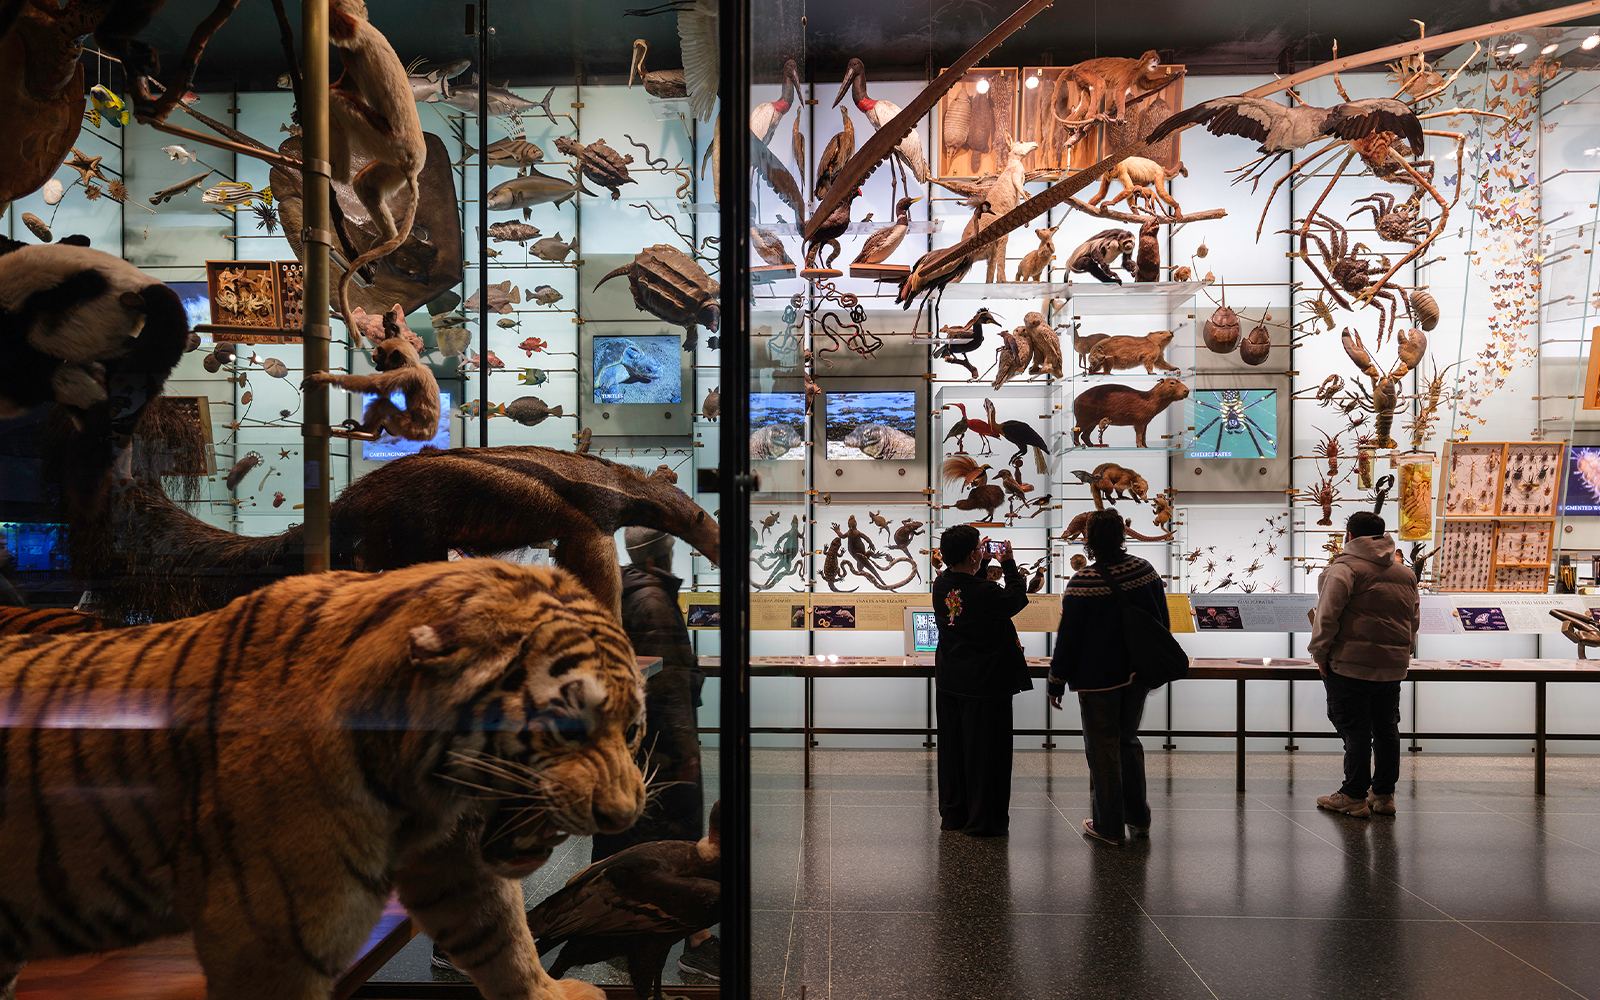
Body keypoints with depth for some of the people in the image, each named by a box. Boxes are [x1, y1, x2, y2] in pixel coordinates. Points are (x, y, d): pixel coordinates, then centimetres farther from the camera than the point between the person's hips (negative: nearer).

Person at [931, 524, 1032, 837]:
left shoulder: (941, 584, -3)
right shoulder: (985, 592, -23)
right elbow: (1017, 598, -5)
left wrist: (982, 563, 16)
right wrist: (1009, 564, 5)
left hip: (949, 681, 7)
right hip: (986, 682, -7)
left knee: (953, 749, 16)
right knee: (986, 751, 5)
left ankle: (952, 814, 26)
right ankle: (983, 820, 12)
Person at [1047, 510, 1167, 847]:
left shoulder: (1083, 582, -18)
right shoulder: (1146, 570, -2)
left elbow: (1068, 636, -13)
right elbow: (1162, 622, 9)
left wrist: (1057, 681, -3)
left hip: (1098, 677, -5)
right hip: (1138, 673, 5)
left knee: (1102, 749, 6)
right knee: (1128, 740, 21)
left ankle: (1109, 827, 14)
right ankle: (1138, 818, 27)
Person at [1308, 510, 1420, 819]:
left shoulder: (1344, 568, -9)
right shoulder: (1405, 572, 15)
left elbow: (1328, 614, -16)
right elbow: (1414, 618, 19)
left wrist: (1320, 653, -9)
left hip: (1351, 664, -7)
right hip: (1393, 666, 7)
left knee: (1355, 730, -2)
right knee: (1386, 730, 14)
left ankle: (1354, 797, 3)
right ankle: (1383, 795, 21)